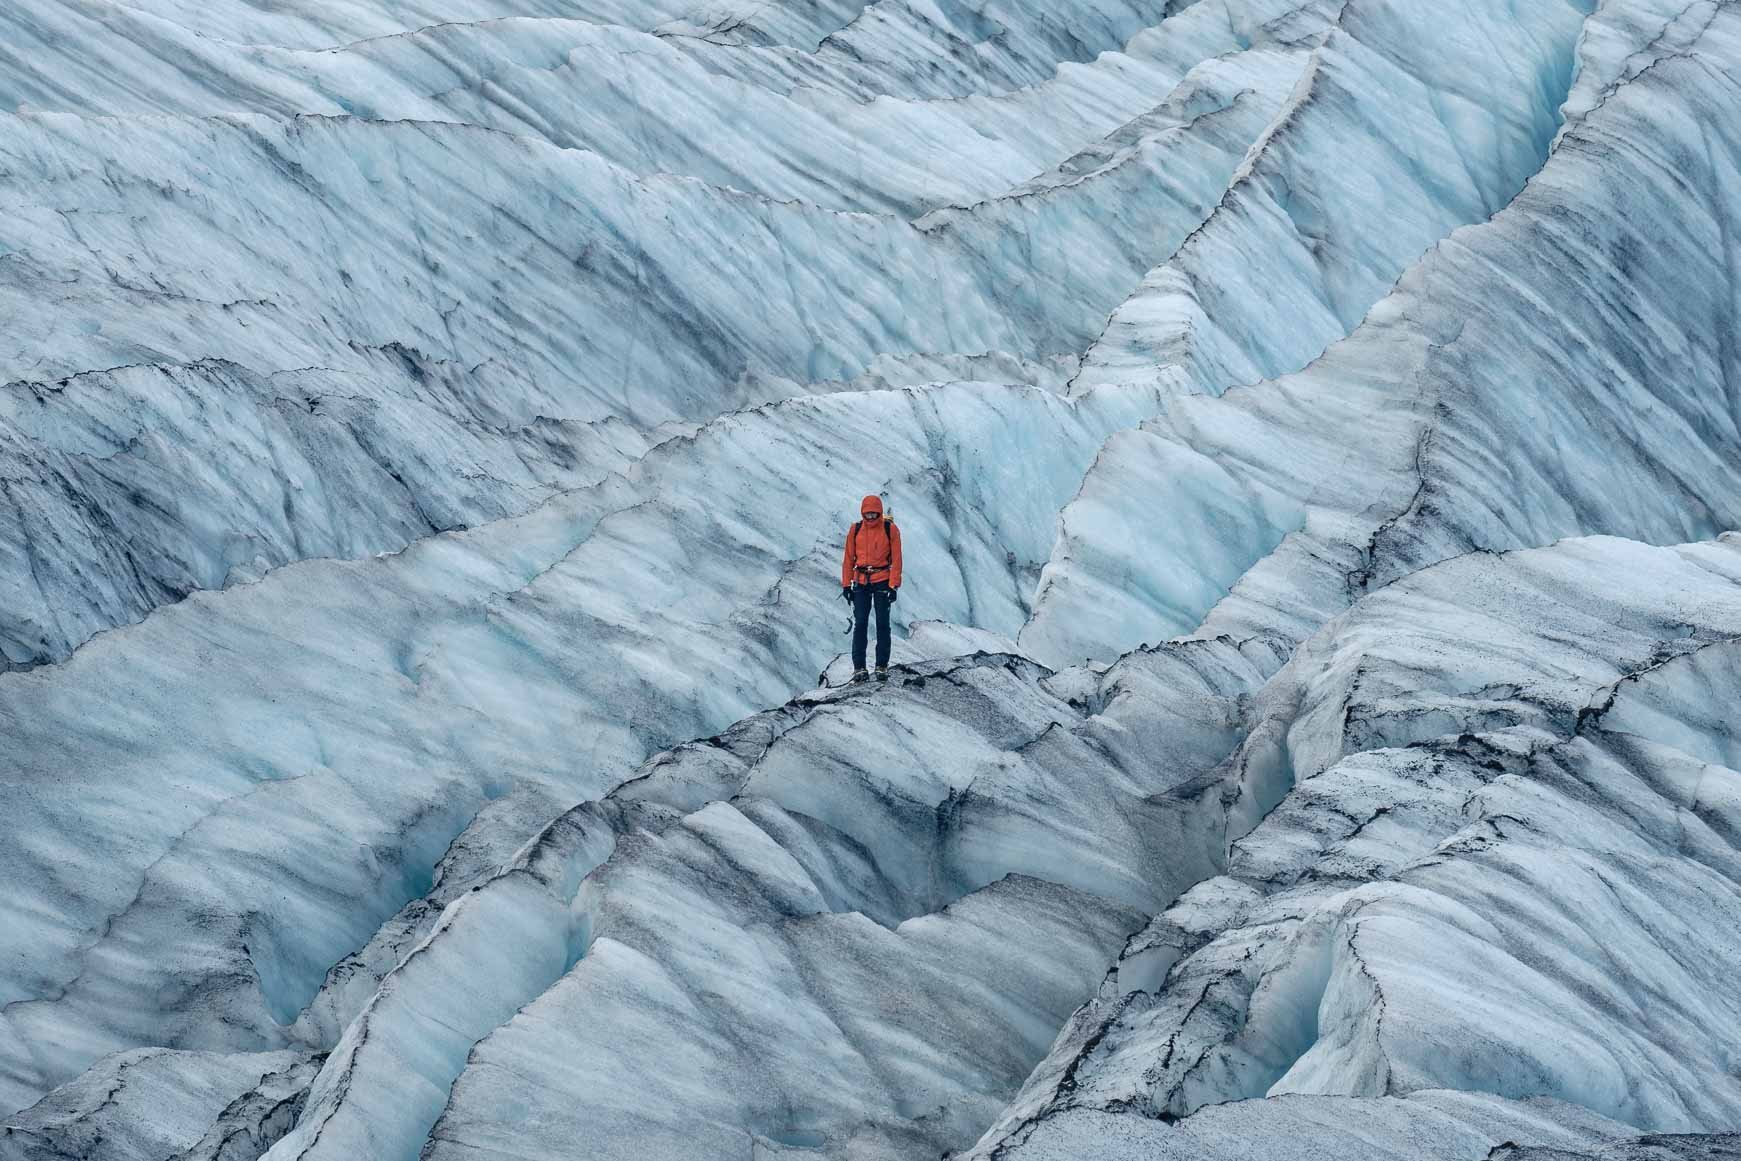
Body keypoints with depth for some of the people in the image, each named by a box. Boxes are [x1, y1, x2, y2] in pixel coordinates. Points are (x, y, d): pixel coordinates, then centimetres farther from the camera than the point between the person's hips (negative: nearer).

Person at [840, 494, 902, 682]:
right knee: (860, 624, -3)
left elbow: (896, 559, -2)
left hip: (882, 582, -1)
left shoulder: (890, 529, -1)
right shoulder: (855, 530, 5)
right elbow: (848, 559, 8)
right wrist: (846, 584, 3)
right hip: (861, 582, 2)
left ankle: (882, 667, 8)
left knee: (882, 624, 2)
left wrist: (894, 585, -9)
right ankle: (859, 667, -1)